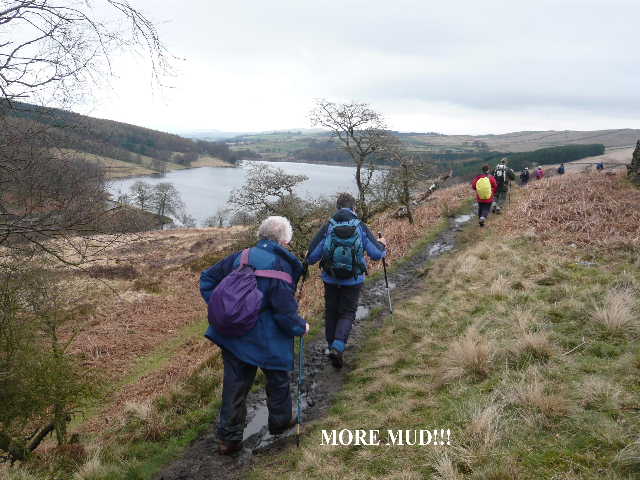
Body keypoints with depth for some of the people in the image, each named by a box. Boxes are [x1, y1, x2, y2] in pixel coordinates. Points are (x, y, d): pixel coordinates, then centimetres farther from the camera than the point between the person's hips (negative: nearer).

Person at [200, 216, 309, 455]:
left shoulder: (241, 257, -2)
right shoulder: (282, 267, -20)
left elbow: (207, 278, 6)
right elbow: (286, 312, -20)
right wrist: (301, 327, 0)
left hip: (232, 335, 5)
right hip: (268, 341, -5)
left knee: (234, 385, 15)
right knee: (278, 379, 22)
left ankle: (228, 438, 25)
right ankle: (280, 420, 42)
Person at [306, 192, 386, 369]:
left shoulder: (327, 227, -9)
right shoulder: (361, 227, -8)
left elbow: (311, 257, -10)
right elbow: (377, 254, -5)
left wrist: (310, 260, 14)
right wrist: (382, 245, 17)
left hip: (331, 280, 1)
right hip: (353, 280, -1)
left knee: (331, 312, 16)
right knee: (347, 313, 9)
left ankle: (331, 346, 29)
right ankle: (338, 347, -9)